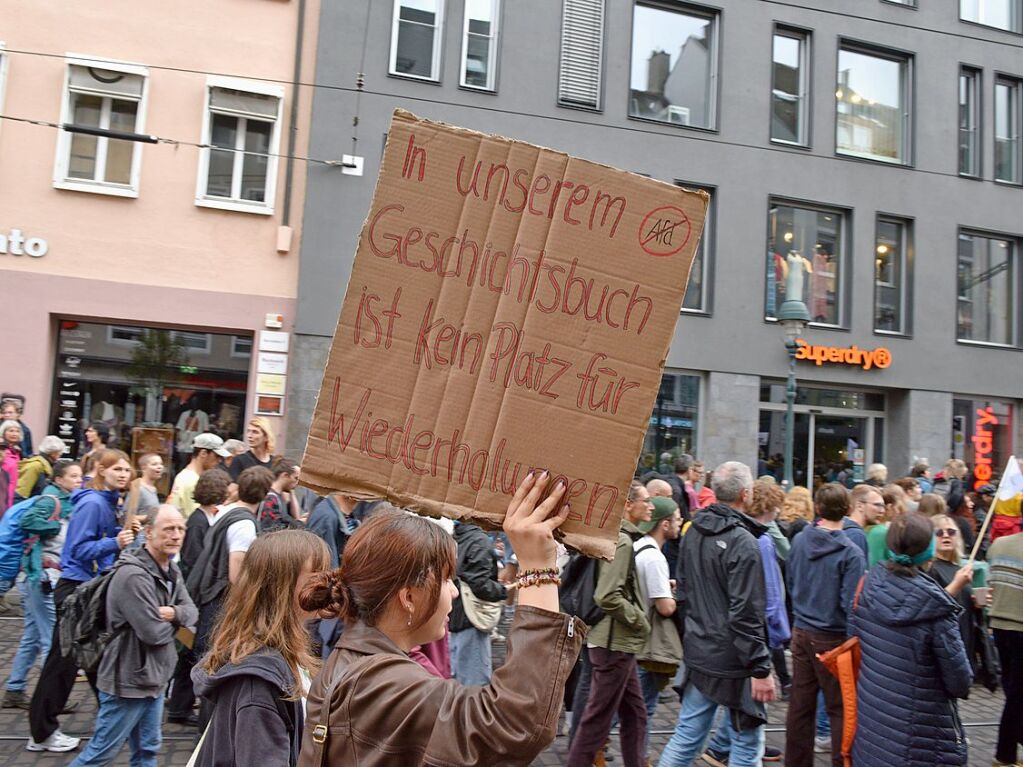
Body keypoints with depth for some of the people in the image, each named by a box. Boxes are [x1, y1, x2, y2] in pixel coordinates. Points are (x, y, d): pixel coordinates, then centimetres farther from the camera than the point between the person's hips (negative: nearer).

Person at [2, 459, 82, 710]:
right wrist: (59, 526, -18)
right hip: (43, 575, -9)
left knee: (32, 638, 16)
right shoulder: (50, 500, -10)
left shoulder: (67, 502, 15)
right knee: (52, 639, -5)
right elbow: (27, 520, -26)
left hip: (53, 576, 9)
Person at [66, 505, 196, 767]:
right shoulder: (133, 575, -24)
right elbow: (154, 633, -27)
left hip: (153, 677, 9)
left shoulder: (171, 571, 6)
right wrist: (174, 623, -6)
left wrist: (173, 613, -18)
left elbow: (192, 611, 4)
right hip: (128, 680, -9)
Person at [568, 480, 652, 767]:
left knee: (635, 713, 17)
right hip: (614, 643, -10)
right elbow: (607, 597, -27)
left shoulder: (620, 537, 10)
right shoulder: (622, 542, -19)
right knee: (598, 717, 1)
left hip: (619, 643, 10)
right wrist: (641, 621, -15)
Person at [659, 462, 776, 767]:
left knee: (687, 736, 14)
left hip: (698, 653, 7)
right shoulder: (742, 542, -19)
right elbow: (746, 614, -21)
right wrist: (761, 669, -17)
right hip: (733, 662, -7)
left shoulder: (693, 533, 6)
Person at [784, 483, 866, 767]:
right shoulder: (851, 553, -17)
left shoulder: (799, 540, -1)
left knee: (800, 706, 13)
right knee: (840, 709, 7)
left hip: (801, 634, 5)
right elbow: (851, 604, -18)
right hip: (833, 639, -5)